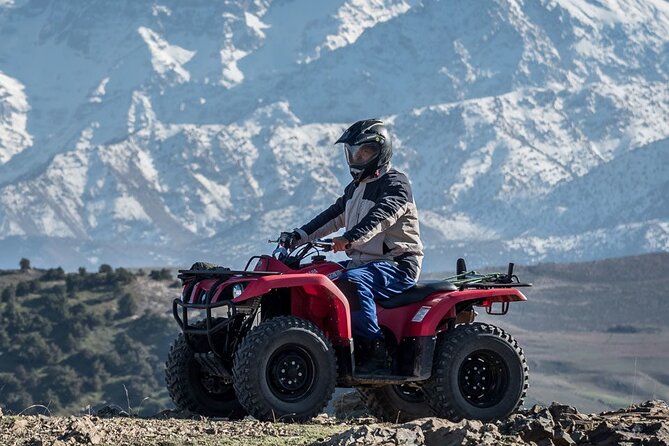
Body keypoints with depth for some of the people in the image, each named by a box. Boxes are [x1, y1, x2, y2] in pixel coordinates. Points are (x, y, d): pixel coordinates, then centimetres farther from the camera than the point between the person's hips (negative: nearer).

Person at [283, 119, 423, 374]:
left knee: (351, 282, -36)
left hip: (397, 267, -9)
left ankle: (373, 351, -33)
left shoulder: (395, 184, -9)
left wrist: (350, 238, -42)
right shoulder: (356, 188, 22)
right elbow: (333, 216, 22)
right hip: (362, 263, 9)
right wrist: (299, 236, 8)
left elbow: (380, 217, -27)